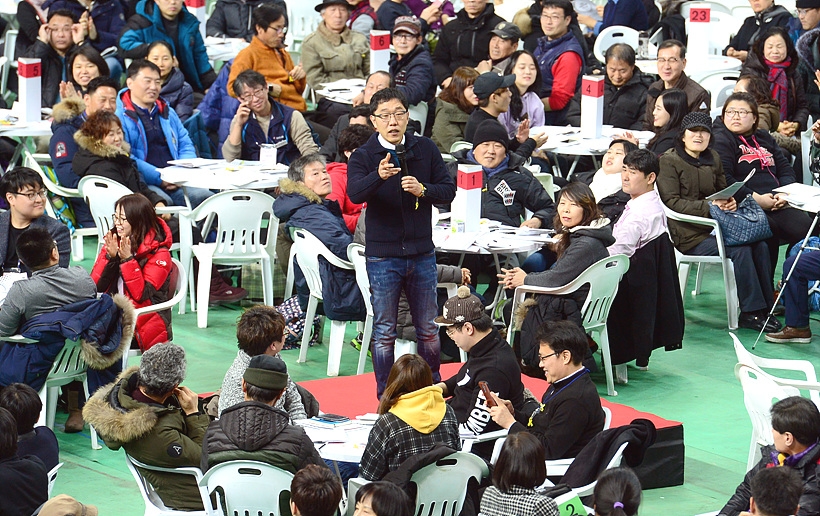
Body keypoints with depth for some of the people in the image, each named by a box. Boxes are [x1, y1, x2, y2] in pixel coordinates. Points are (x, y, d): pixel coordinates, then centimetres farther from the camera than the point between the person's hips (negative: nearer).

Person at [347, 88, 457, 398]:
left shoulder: (426, 149, 1)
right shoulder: (363, 157, -8)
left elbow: (448, 190, 2)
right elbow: (354, 193, -26)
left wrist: (423, 190, -18)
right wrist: (379, 176, -46)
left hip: (421, 253, 3)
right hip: (383, 257, -3)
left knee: (428, 330, 13)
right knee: (384, 332, 4)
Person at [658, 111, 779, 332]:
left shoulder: (713, 158, 15)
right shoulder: (669, 161, -5)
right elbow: (671, 202, -12)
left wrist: (730, 202, -3)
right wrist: (708, 206, -22)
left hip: (714, 226, 6)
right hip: (688, 235, -6)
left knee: (760, 245, -18)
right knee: (740, 249, -26)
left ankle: (765, 307, -12)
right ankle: (750, 312, -19)